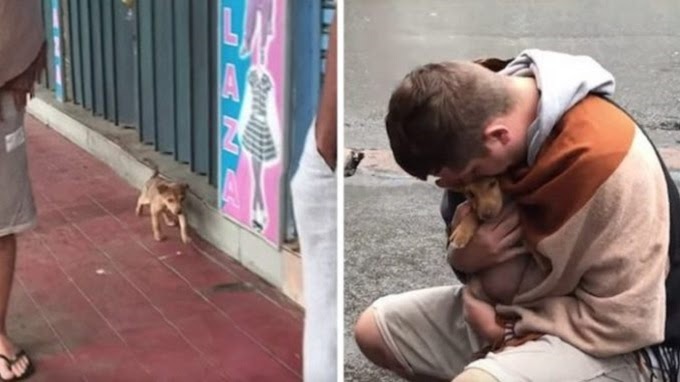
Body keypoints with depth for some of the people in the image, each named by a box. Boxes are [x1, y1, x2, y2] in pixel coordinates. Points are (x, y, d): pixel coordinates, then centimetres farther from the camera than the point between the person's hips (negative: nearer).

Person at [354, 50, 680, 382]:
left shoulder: (607, 161, -32)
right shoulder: (485, 104, -10)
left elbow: (623, 322, -25)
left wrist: (518, 317, -17)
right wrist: (464, 255, -16)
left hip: (611, 344, -8)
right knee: (373, 330, 8)